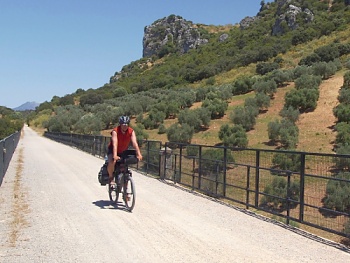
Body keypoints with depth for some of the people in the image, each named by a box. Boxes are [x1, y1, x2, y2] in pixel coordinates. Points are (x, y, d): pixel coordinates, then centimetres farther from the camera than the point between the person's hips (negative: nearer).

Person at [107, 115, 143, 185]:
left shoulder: (131, 131, -21)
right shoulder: (115, 131, -29)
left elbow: (134, 143, -31)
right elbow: (115, 144, -39)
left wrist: (139, 154, -44)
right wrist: (115, 156, -52)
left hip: (124, 151, 3)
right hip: (113, 150, -3)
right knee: (112, 162, -30)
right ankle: (111, 177, -3)